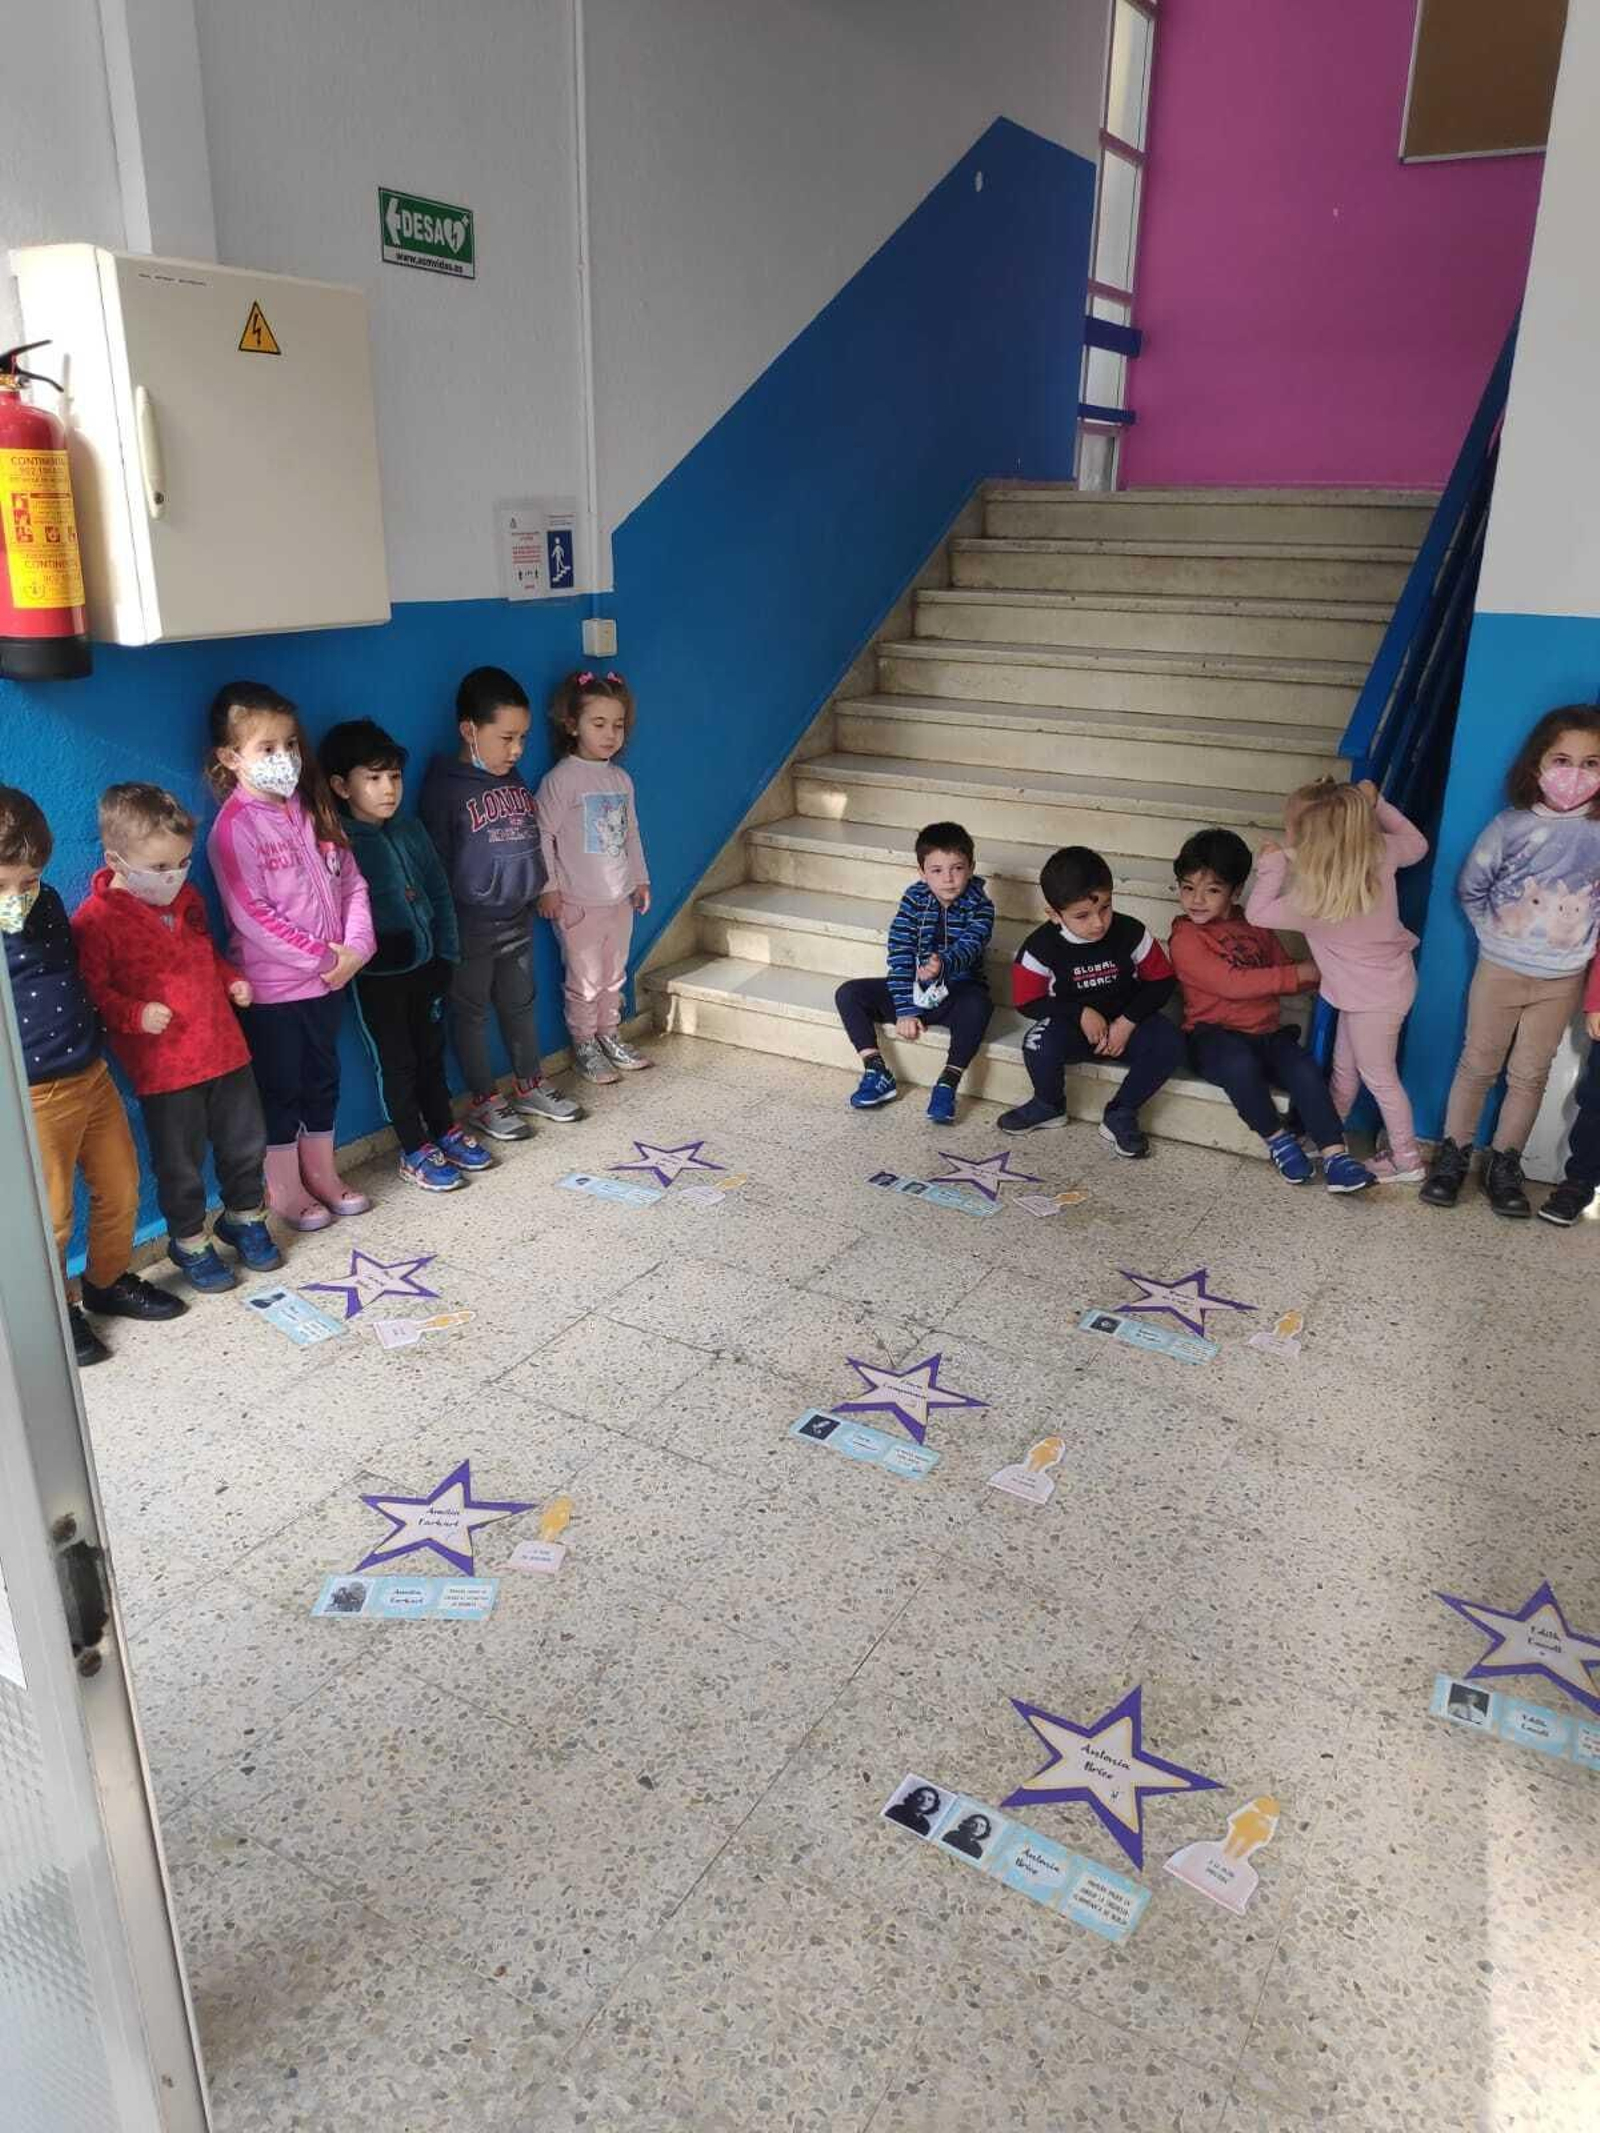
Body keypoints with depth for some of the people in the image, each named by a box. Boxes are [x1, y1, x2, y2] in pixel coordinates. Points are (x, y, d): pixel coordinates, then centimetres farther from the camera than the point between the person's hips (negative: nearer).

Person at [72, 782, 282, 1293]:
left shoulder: (187, 898, 5)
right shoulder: (95, 920, -16)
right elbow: (89, 991, -13)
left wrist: (232, 980, 5)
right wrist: (135, 1014, -27)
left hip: (224, 1049, 6)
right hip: (163, 1068, -6)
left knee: (246, 1143, 18)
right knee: (180, 1164, 9)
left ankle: (245, 1218, 40)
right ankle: (189, 1242, 29)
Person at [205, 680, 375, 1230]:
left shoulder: (312, 808, 5)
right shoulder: (234, 827, -15)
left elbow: (351, 881, 5)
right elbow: (252, 915, -19)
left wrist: (355, 946, -9)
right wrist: (321, 958, -17)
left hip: (328, 977, 6)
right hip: (271, 986, -6)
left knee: (322, 1079, 18)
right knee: (280, 1087, 8)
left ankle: (321, 1173, 34)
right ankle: (284, 1189, 23)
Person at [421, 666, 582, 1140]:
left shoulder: (514, 781, 6)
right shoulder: (445, 787, -15)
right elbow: (436, 861, -12)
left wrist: (540, 889, 14)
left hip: (517, 919, 6)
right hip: (470, 926, -6)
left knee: (520, 1005, 17)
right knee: (472, 1013, 8)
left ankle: (530, 1087, 32)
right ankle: (483, 1101, 19)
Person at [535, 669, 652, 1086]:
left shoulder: (621, 779, 8)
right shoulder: (561, 779, -13)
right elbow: (543, 836, -13)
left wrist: (640, 879, 18)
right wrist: (549, 887, -15)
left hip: (619, 897, 6)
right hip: (578, 902, -6)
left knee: (614, 976, 17)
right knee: (585, 981, 4)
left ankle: (610, 1035, 32)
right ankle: (585, 1047, 17)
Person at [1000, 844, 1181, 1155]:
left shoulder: (1131, 933, -13)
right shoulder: (1041, 947, -15)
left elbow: (1161, 982, -3)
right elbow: (1028, 1002, -8)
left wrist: (1127, 1022, -16)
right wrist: (1081, 1013, -18)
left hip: (1125, 1024, 1)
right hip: (1071, 1026, -1)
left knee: (1169, 1042, -27)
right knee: (1038, 1044, -33)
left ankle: (1121, 1114, -5)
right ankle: (1049, 1106, 2)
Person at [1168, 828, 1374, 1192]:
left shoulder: (1256, 928, 13)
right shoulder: (1185, 938, -7)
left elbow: (1287, 973, 21)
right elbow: (1232, 983, -18)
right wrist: (1301, 974, -17)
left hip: (1266, 1032, 5)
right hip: (1214, 1035, -5)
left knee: (1305, 1068, -24)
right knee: (1241, 1065, -36)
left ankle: (1335, 1155, -22)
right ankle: (1277, 1139, -14)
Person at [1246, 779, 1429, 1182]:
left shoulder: (1313, 902, -32)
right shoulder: (1379, 851, -16)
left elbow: (1256, 913, -19)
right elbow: (1417, 844, 6)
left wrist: (1272, 866, -13)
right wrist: (1375, 804, 1)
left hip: (1373, 997, -8)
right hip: (1387, 978, 8)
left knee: (1378, 1077, 12)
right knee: (1344, 1067, 22)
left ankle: (1407, 1159, 28)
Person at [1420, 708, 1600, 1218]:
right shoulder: (1510, 826, -13)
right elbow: (1470, 889, -1)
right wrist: (1496, 936, -4)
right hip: (1500, 970, -1)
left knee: (1530, 1075, 11)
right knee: (1478, 1065, 9)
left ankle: (1504, 1163, 23)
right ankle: (1454, 1152, 21)